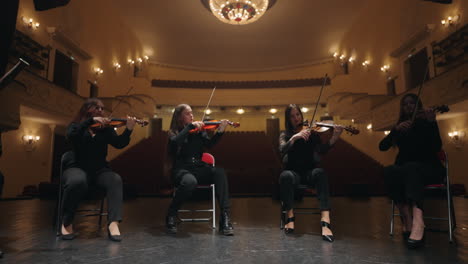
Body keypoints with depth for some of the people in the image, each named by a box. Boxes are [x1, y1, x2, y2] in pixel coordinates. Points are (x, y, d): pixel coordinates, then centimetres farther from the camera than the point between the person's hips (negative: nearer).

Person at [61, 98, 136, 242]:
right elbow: (71, 135, -17)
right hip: (78, 168, -1)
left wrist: (129, 130, -24)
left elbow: (119, 144, -6)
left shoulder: (105, 128, 10)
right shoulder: (76, 126, 8)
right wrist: (91, 120, -24)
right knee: (77, 181, -37)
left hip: (99, 170, 2)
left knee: (116, 180, -31)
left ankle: (113, 223, -37)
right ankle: (66, 222, -12)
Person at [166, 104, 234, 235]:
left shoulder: (198, 130, 14)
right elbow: (176, 142, -17)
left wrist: (220, 131, -21)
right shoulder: (174, 132, 8)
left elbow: (209, 143, -5)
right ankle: (171, 215, -11)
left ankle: (225, 217, -28)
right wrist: (190, 126, -19)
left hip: (199, 168, 3)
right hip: (181, 169, -3)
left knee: (219, 172, -28)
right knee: (190, 182, -38)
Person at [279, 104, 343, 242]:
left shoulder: (312, 132, 7)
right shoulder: (285, 135, 9)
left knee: (320, 173, -36)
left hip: (310, 171, 0)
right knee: (286, 176, -36)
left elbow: (322, 150, -10)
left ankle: (325, 220, -46)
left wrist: (334, 138, -27)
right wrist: (294, 137, -30)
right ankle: (290, 217, -21)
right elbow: (283, 150, -13)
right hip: (293, 171, 0)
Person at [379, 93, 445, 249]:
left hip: (428, 169, -2)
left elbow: (437, 148, -11)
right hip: (405, 169, 3)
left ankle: (418, 221, -52)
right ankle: (406, 217, -34)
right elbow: (382, 147, 0)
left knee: (411, 168, -38)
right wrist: (396, 130, -15)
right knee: (389, 171, -32)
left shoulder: (426, 123, 7)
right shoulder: (400, 127, 15)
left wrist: (432, 123, -24)